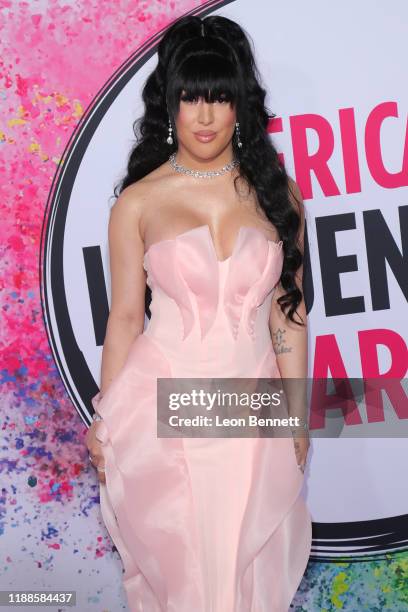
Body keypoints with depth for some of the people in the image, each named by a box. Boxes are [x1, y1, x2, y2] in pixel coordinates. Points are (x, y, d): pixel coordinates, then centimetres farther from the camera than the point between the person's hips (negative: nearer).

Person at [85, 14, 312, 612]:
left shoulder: (277, 193, 1)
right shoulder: (138, 202, -4)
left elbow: (287, 311, 5)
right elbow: (125, 316, 1)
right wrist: (105, 422, 5)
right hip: (161, 407, -1)